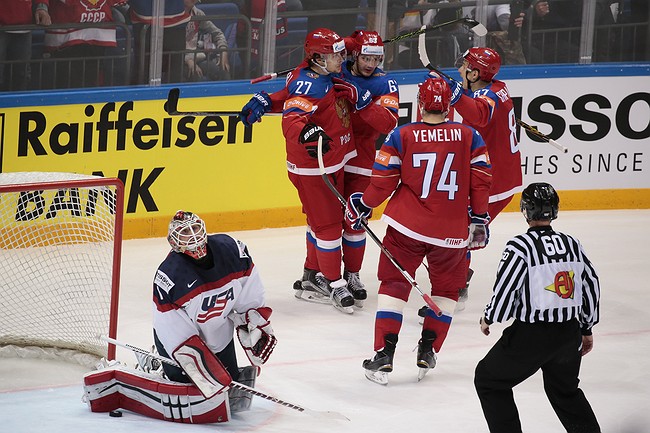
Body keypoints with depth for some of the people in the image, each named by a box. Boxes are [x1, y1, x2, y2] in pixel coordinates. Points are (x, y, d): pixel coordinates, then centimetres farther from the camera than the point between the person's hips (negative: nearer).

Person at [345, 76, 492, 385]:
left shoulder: (402, 136, -5)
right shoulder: (468, 136, -1)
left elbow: (383, 182, -3)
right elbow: (481, 179, -2)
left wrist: (362, 206, 14)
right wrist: (479, 220, 11)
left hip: (406, 226, -1)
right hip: (451, 232, 1)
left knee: (394, 285, 8)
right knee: (446, 288, 21)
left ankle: (384, 357, 0)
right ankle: (427, 351, 19)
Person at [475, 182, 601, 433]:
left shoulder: (520, 246, -14)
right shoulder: (572, 244, 5)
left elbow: (505, 289, -15)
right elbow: (591, 286, 12)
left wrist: (488, 318, 5)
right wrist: (586, 329, 24)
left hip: (531, 335, -6)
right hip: (570, 334, 6)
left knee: (489, 380, 11)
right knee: (565, 388, 28)